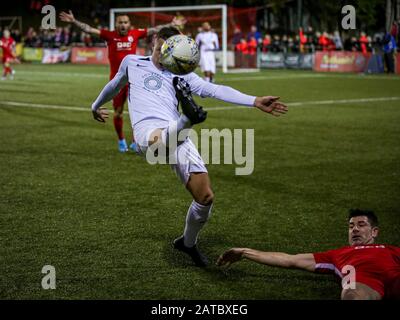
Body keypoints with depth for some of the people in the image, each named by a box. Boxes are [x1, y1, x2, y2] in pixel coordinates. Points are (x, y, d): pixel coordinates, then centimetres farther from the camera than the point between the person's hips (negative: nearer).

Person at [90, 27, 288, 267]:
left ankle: (188, 242, 18)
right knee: (160, 139, -42)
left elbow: (216, 90, 7)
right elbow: (115, 85, 41)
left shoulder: (182, 75, 19)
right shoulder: (132, 62, 22)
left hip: (178, 136, 2)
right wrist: (96, 106, 56)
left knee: (206, 196, -4)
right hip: (148, 132, -1)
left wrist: (255, 102, -6)